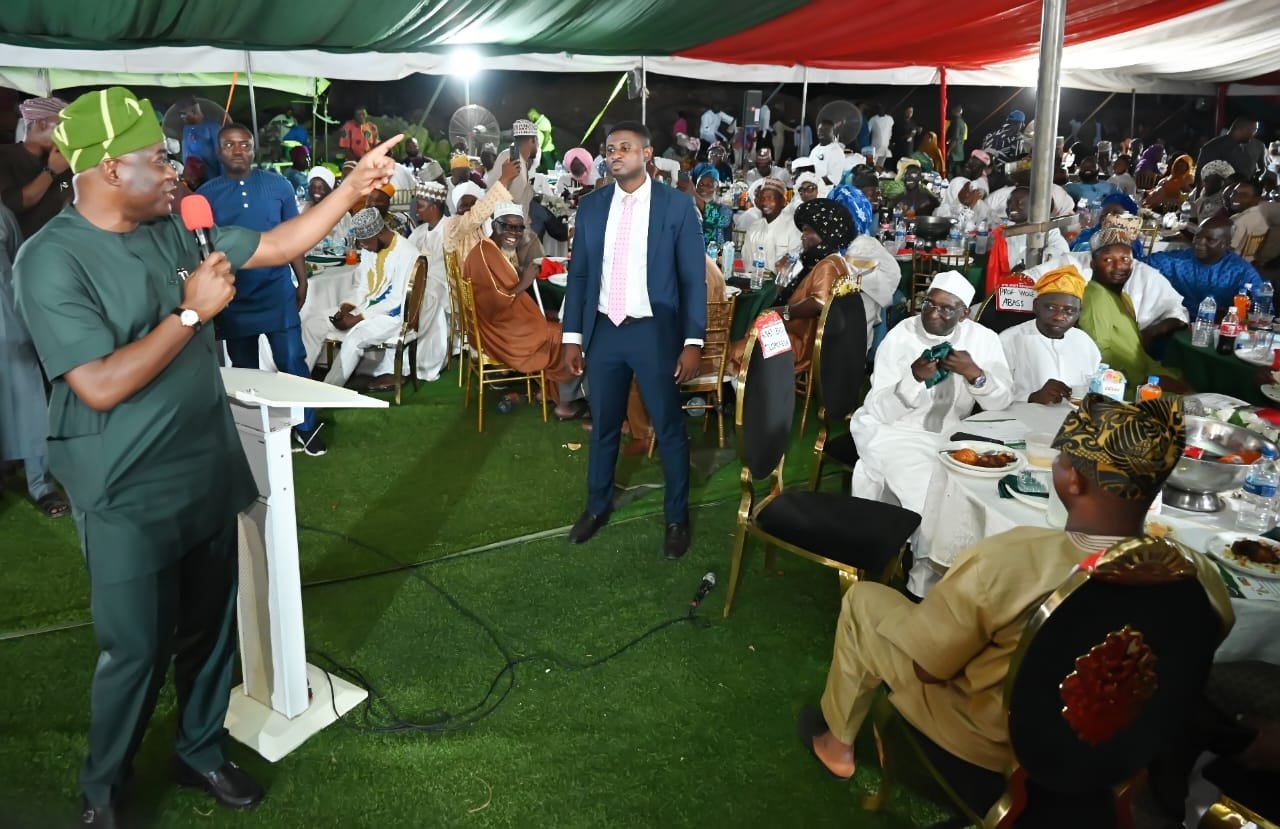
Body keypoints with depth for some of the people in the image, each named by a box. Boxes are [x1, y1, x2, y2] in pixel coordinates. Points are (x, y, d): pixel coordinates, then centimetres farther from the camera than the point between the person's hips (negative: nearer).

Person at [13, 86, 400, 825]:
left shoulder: (176, 229, 2)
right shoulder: (52, 261, -18)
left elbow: (276, 247, 11)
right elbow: (101, 387, -25)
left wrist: (353, 189, 4)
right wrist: (192, 311, -23)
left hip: (210, 476, 7)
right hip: (131, 501, -6)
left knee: (211, 631, 18)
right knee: (137, 652, 6)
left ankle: (203, 751, 40)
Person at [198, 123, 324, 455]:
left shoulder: (278, 185, 0)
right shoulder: (206, 194, 1)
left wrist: (302, 280, 4)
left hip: (277, 291, -1)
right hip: (232, 297, 1)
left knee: (292, 362, 0)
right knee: (244, 368, 13)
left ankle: (306, 427, 13)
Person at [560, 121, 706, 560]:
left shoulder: (677, 205, -4)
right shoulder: (591, 205, 5)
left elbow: (694, 278, -4)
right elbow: (578, 273, 8)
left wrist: (693, 342, -10)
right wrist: (572, 335, 4)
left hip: (655, 331, -3)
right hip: (603, 330, 3)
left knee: (669, 428, 6)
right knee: (603, 425, 15)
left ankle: (677, 517, 22)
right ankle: (597, 506, 33)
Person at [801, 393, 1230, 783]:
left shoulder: (1005, 561, -38)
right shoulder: (1198, 575, -24)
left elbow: (925, 666, -22)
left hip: (994, 743, -5)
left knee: (864, 599, 14)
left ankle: (838, 743, 35)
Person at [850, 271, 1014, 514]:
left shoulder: (983, 338, -4)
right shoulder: (899, 337, -13)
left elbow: (1003, 401, -8)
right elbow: (878, 411, -18)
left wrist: (974, 373, -26)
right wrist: (914, 378, -35)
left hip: (948, 435, 4)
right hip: (892, 431, -4)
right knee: (930, 491, -26)